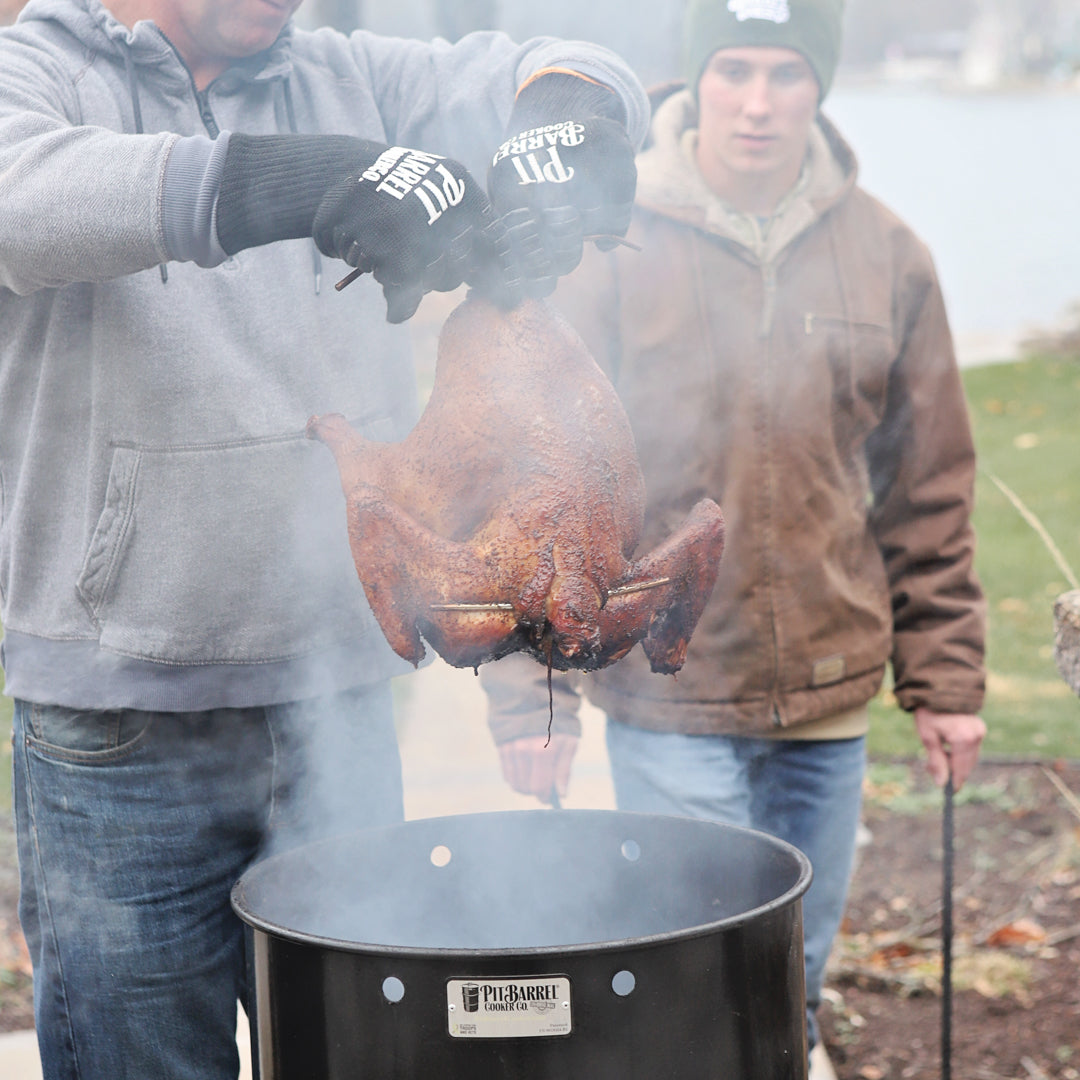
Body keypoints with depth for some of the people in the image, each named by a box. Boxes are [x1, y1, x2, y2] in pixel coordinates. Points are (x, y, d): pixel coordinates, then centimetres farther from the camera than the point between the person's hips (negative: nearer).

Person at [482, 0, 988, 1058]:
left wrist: (944, 678, 8)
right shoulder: (610, 247, -8)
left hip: (830, 701, 4)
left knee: (794, 980, 15)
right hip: (668, 702, -3)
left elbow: (929, 492, 9)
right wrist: (529, 688, -10)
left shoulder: (886, 255, 3)